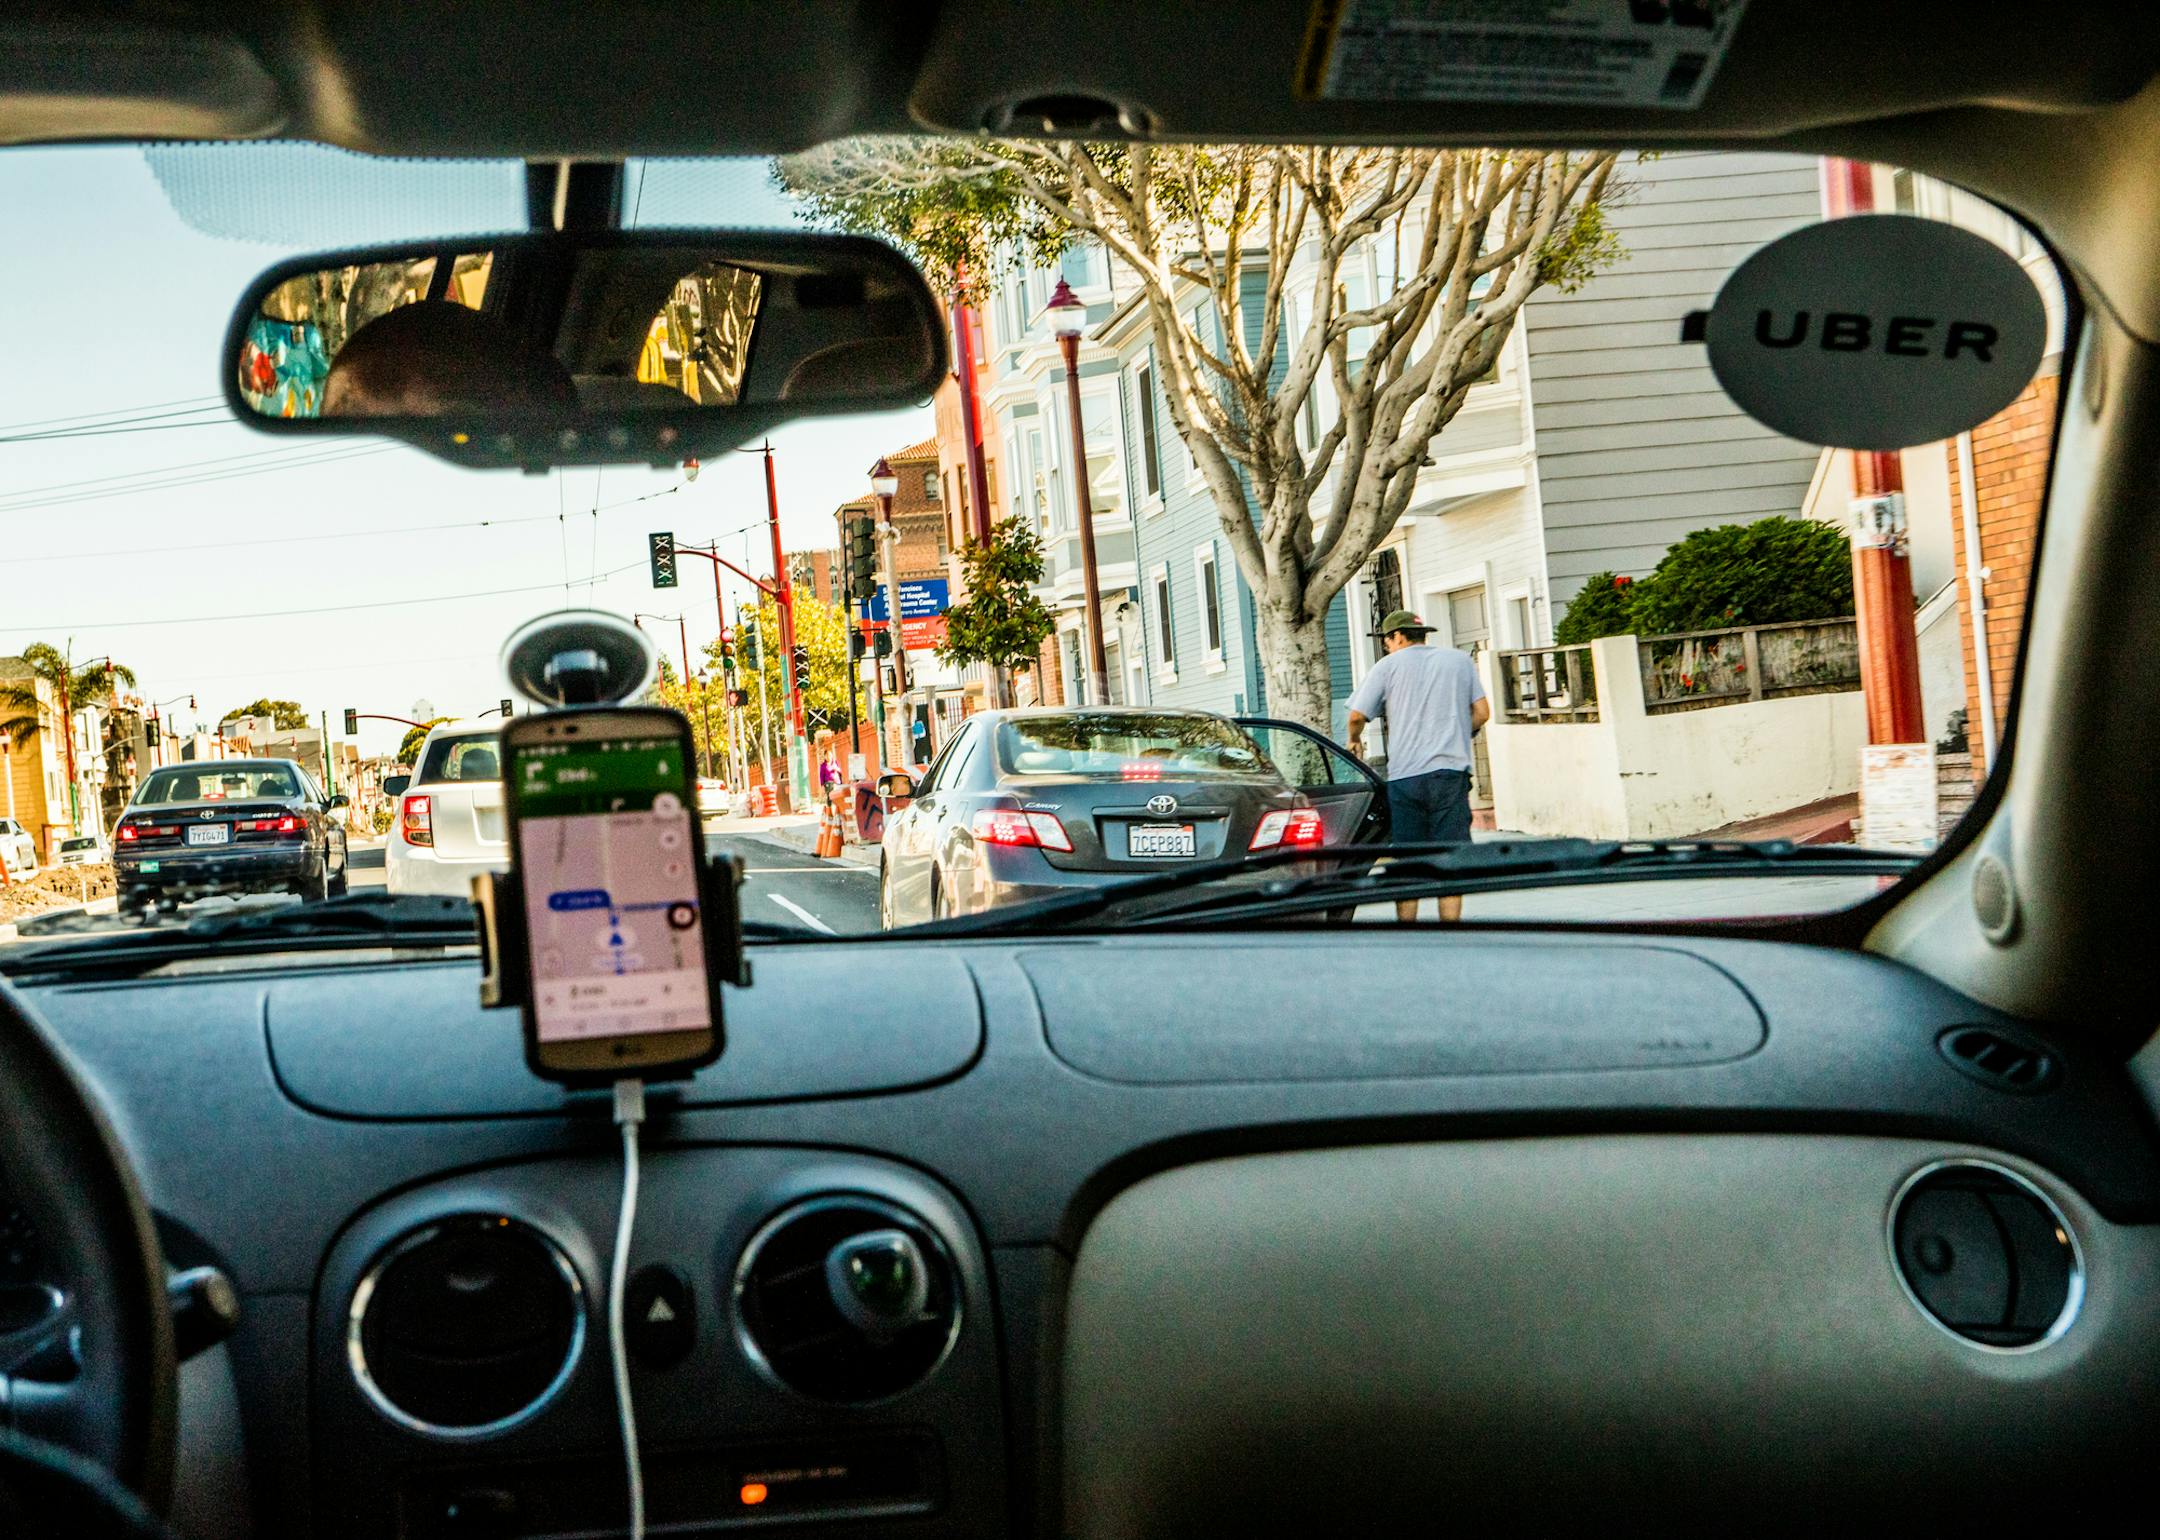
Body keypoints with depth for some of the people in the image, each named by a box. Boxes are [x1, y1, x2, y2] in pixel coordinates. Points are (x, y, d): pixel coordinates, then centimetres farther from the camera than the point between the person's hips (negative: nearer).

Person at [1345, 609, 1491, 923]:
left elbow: (1357, 716, 2)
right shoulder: (1459, 659, 13)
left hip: (1403, 775, -1)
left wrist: (1355, 740, 23)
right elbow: (1482, 712, 10)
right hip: (1450, 771, 1)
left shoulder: (1388, 665, 5)